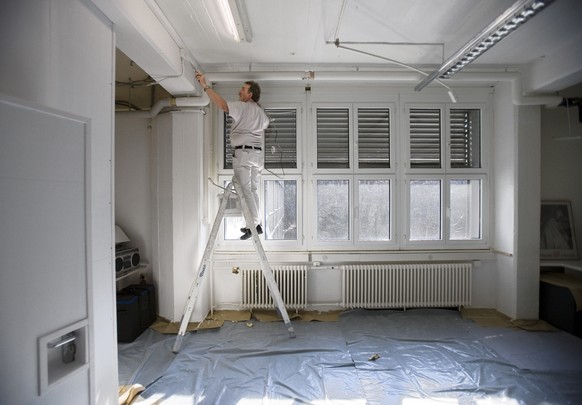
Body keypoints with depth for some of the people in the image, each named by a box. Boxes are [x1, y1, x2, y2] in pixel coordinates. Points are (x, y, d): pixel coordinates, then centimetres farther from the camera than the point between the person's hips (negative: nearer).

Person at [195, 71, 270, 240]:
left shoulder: (242, 107, -7)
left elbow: (221, 104, -20)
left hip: (243, 152, -8)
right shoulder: (261, 112, 19)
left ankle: (254, 225, -5)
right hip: (258, 153, 8)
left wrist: (205, 85, -19)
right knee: (253, 190, 13)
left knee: (245, 191, -6)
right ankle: (256, 224, 15)